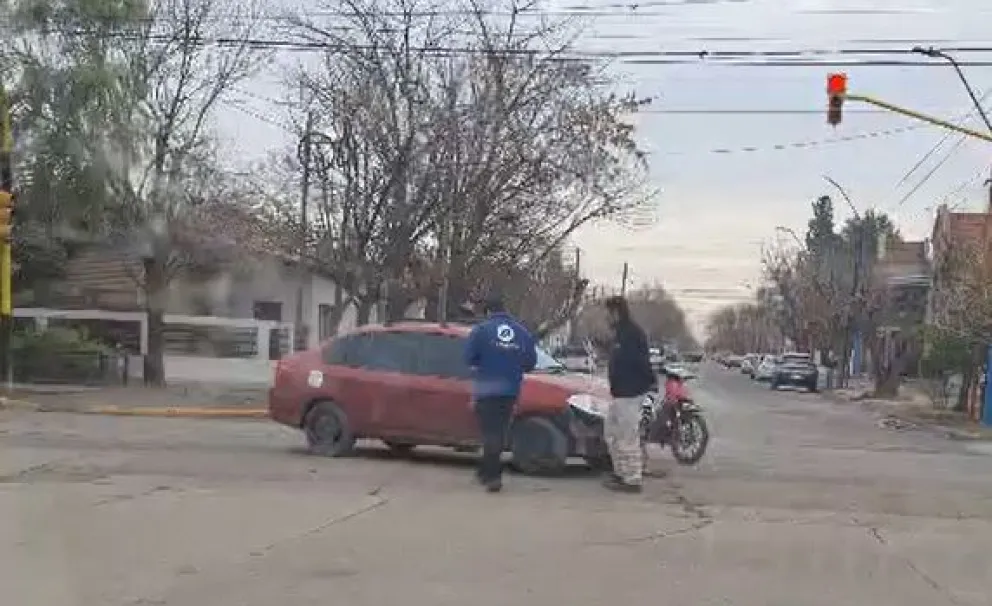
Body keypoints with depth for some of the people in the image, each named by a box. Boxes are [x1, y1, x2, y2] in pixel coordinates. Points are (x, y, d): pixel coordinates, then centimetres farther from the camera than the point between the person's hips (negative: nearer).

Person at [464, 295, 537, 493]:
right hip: (510, 391, 4)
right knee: (499, 432, 15)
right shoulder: (522, 332, 6)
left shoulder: (481, 329, -5)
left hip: (486, 389, -4)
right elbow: (531, 362, 6)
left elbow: (469, 357, -7)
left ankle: (493, 476, -10)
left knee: (490, 432, -2)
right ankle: (486, 471, 25)